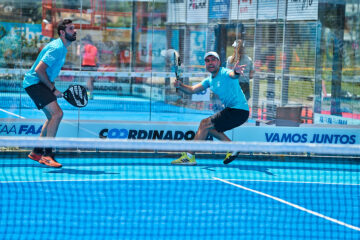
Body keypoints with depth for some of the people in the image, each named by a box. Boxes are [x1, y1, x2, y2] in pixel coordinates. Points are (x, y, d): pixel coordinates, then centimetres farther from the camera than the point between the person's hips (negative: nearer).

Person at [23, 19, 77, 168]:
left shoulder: (62, 47, 13)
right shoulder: (56, 48, -19)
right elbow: (39, 70, -25)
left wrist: (53, 89, 12)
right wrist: (53, 89, -17)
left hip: (42, 83, 11)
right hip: (34, 82, -11)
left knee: (53, 117, 15)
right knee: (57, 113, -21)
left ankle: (37, 152, 25)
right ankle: (47, 155, -20)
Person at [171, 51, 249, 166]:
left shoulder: (225, 73, -14)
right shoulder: (209, 80, 13)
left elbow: (233, 74, -38)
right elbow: (192, 90, 11)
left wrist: (236, 71, -63)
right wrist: (180, 85, -9)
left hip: (239, 111, -10)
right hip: (231, 110, 10)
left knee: (205, 124, -11)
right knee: (209, 127, 19)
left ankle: (189, 156, -8)